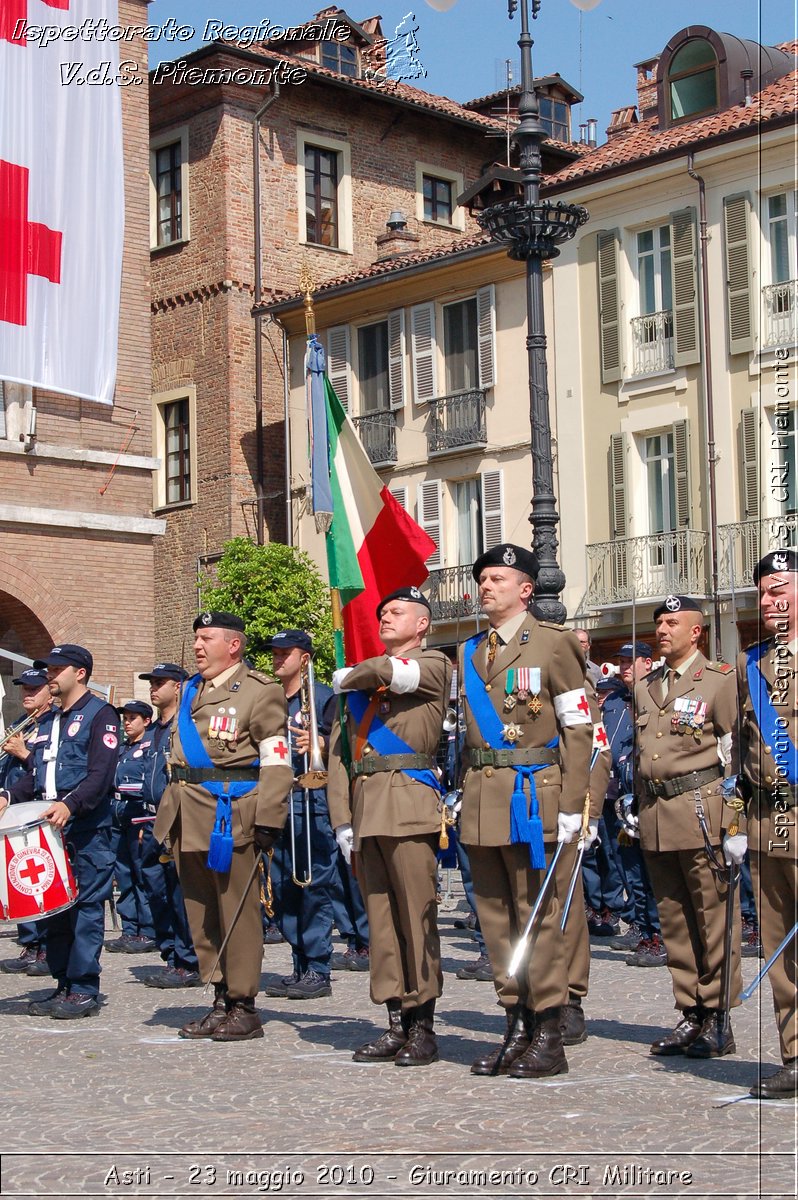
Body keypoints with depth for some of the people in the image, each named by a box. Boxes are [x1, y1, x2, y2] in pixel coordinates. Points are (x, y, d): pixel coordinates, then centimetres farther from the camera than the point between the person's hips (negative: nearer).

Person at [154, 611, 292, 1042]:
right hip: (189, 818, 8)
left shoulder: (261, 692, -6)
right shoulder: (192, 690, 17)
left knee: (236, 912, -2)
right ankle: (221, 999, 20)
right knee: (201, 912, 11)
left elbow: (276, 762, -11)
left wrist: (268, 821, -18)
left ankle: (243, 1006, 6)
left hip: (230, 816, -8)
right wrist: (169, 813, 20)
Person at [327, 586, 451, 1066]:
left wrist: (348, 678, 4)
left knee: (416, 915, -5)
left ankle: (423, 1027, 0)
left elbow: (388, 672, -18)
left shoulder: (433, 665, 4)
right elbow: (340, 752, 16)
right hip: (365, 806, 6)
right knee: (380, 918, 7)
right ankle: (397, 1023, 12)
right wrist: (343, 819, 7)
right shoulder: (363, 682, 22)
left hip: (408, 804, -6)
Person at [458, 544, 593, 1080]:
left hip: (531, 795, -6)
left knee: (537, 915, -4)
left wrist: (571, 807, -11)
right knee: (496, 916, 8)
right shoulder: (470, 653, 15)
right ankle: (517, 1029, 17)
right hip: (481, 799, 6)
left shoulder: (554, 643, -2)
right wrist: (465, 798, 12)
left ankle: (549, 1036, 2)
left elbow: (579, 729, -5)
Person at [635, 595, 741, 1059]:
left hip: (701, 810, -6)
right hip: (655, 817, 6)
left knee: (714, 918, -3)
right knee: (674, 920, 9)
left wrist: (733, 816, -8)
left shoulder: (720, 679, -1)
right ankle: (690, 1016, 16)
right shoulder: (647, 686, 17)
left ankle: (719, 1021, 3)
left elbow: (735, 751, -3)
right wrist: (642, 809, 16)